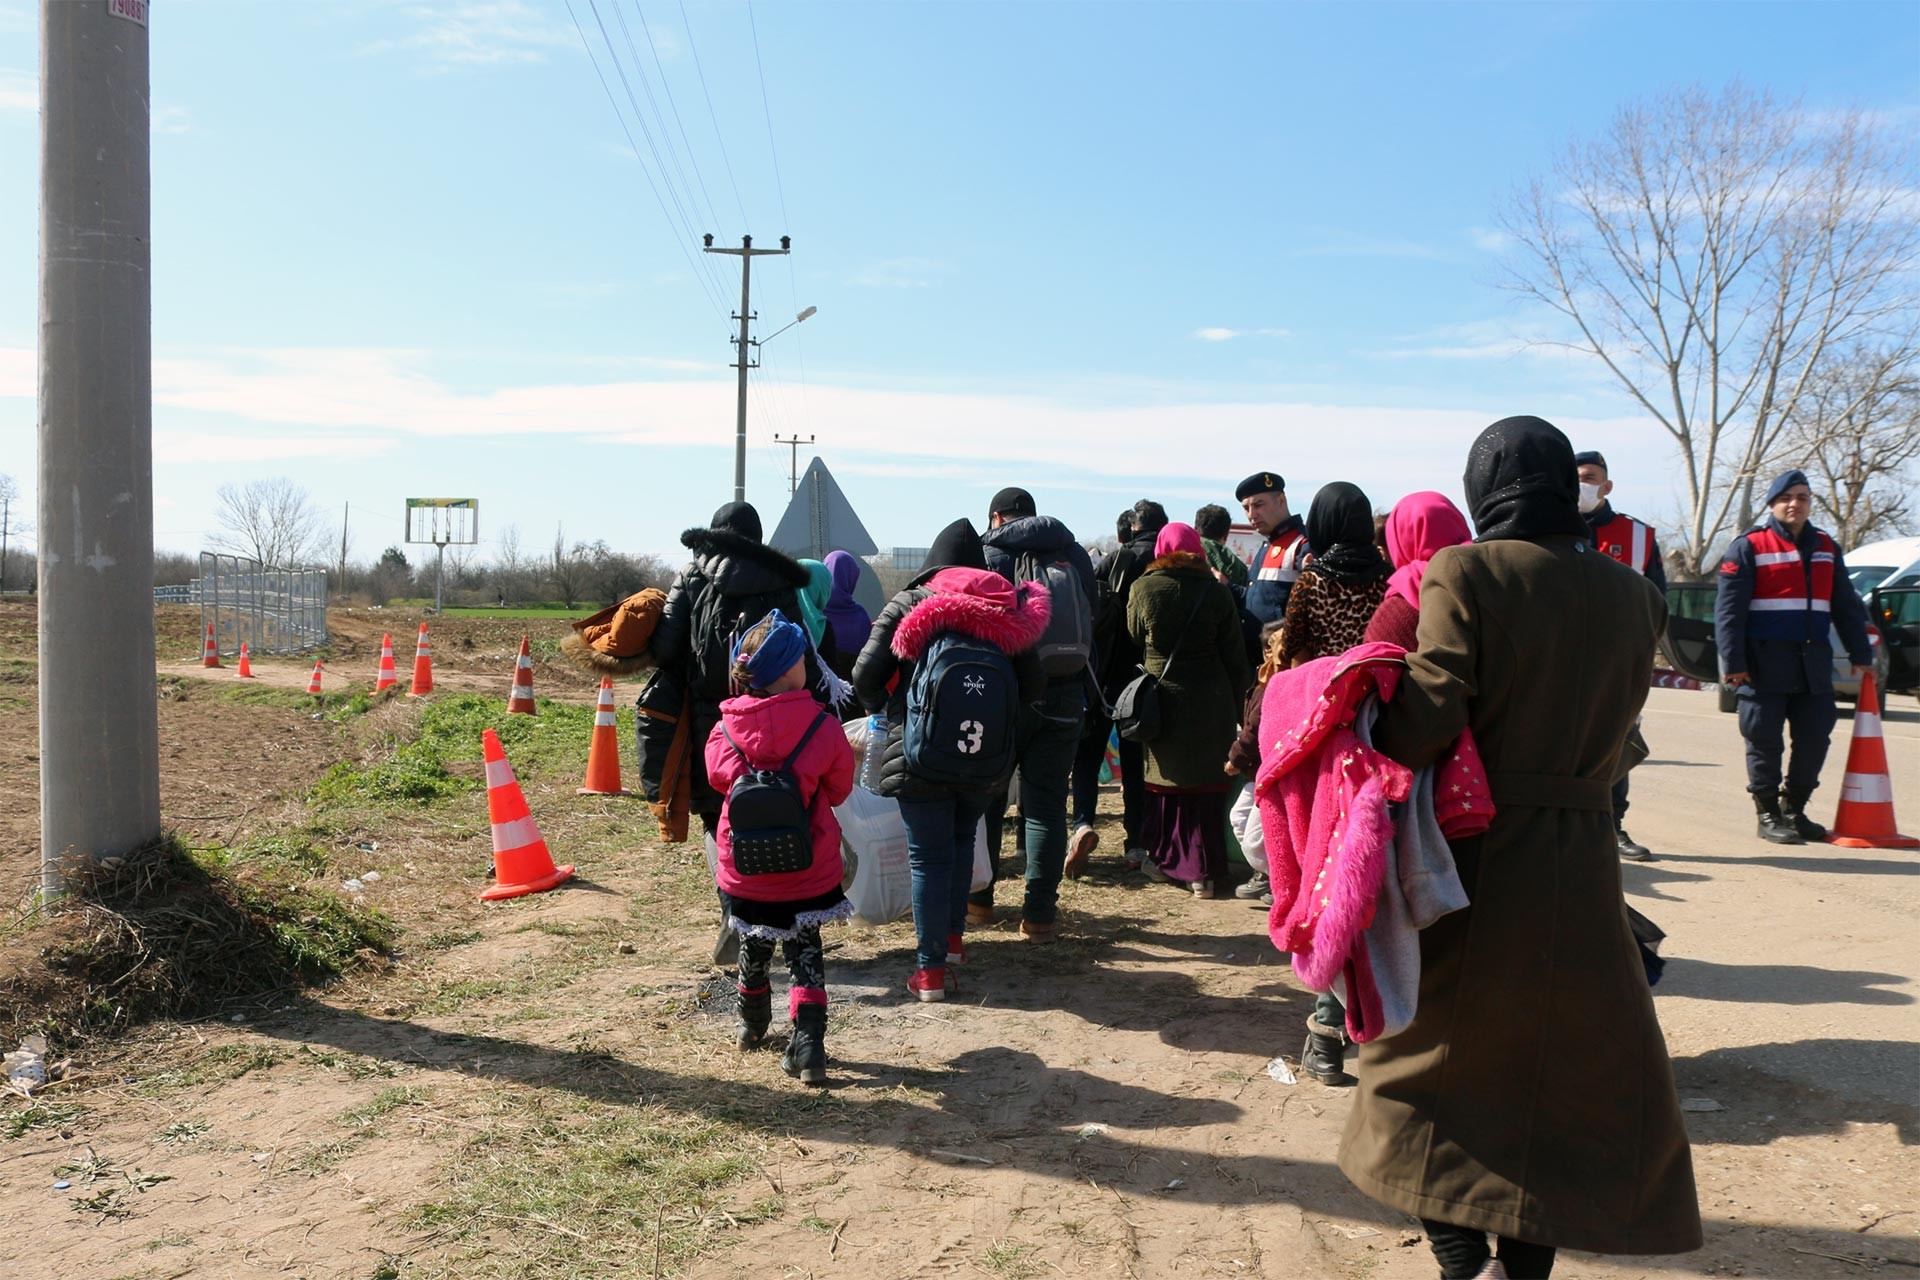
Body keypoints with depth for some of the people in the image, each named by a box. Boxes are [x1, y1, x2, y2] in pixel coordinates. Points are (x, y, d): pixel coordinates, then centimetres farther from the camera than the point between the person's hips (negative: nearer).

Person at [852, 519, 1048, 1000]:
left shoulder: (909, 606, 0)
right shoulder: (1007, 609, 5)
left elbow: (866, 675, -6)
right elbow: (1034, 686, 3)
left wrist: (887, 706, 15)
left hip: (921, 760, -3)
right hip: (986, 761, 3)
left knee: (929, 857, 3)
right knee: (962, 840, 25)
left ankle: (931, 969, 5)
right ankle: (952, 939, 33)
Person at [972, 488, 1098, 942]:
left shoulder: (987, 554, -4)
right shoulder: (1074, 554, 7)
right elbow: (1092, 625, 12)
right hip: (1064, 697, 2)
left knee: (985, 797, 13)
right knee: (1047, 803, 5)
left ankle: (978, 897, 23)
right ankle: (1040, 912, 4)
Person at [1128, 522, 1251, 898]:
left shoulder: (1144, 588, -5)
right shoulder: (1217, 592, -5)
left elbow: (1135, 635, 9)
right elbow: (1235, 657, -1)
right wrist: (1238, 706, 7)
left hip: (1162, 697, 1)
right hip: (1210, 702, 0)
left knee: (1165, 780, 14)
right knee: (1206, 783, 5)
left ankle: (1165, 861, 22)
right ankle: (1203, 871, 6)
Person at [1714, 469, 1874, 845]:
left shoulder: (1825, 547, 15)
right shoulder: (1749, 546, -2)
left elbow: (1846, 606, 20)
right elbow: (1729, 609, -8)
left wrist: (1860, 653, 15)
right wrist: (1733, 662, -14)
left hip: (1813, 663, 5)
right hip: (1764, 665, -5)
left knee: (1815, 737, 6)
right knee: (1764, 740, 0)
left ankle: (1794, 810, 21)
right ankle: (1768, 816, 11)